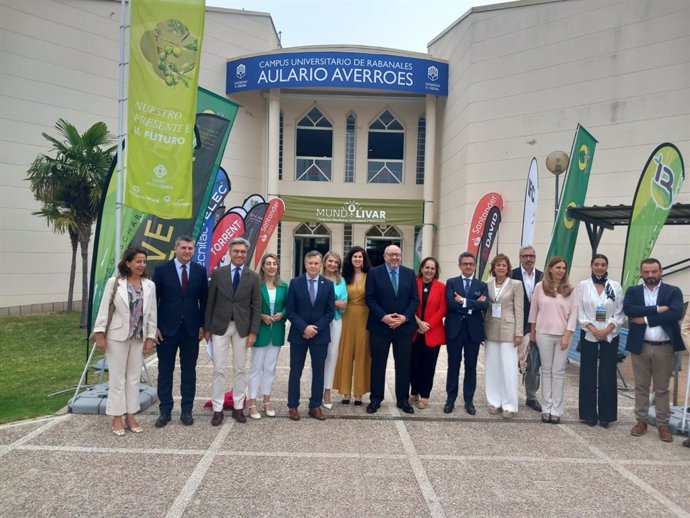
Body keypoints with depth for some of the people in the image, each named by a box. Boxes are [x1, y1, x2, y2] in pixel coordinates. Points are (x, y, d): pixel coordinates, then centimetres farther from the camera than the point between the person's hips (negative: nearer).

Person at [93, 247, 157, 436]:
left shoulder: (149, 285, 2)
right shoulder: (114, 282, -6)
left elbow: (152, 313, 4)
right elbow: (104, 309, -5)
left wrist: (151, 337, 1)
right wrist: (100, 334, -8)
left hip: (139, 338, 3)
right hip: (117, 336, -3)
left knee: (134, 377, 10)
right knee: (117, 377, 4)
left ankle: (130, 416, 20)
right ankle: (117, 418, 14)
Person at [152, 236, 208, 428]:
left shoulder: (200, 271, 2)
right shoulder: (162, 270, -2)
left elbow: (204, 300, 6)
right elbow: (154, 300, -1)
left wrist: (203, 325, 1)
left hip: (191, 329, 1)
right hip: (167, 328, -1)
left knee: (189, 371, 8)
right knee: (165, 371, 7)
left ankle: (187, 410, 18)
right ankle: (165, 411, 18)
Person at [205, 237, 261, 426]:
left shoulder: (253, 277, 1)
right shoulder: (218, 273, -1)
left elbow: (257, 306, 1)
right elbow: (210, 302, 2)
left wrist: (253, 332, -4)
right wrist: (207, 327, 1)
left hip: (242, 327, 1)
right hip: (220, 326, -1)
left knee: (240, 369, 9)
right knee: (219, 369, 2)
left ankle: (238, 408, 20)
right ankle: (218, 410, 12)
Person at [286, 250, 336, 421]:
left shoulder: (328, 284, 2)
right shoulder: (295, 283, -1)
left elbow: (331, 312, -1)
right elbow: (290, 311, -4)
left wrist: (316, 328, -12)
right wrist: (304, 327, -16)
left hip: (320, 335, 1)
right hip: (298, 334, -1)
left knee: (318, 372, 8)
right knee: (295, 372, 6)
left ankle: (315, 406, 19)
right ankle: (293, 406, 17)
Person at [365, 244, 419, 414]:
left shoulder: (410, 273, 7)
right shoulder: (374, 273, -1)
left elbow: (415, 299, 3)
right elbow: (370, 298, -6)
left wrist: (405, 317, -11)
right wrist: (383, 317, -16)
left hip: (404, 326, 2)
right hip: (380, 326, -2)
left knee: (403, 364, 9)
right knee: (378, 364, 6)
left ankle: (403, 399, 21)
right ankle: (376, 398, 18)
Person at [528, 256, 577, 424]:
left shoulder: (569, 290, 1)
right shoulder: (540, 287, 0)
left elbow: (573, 314, 0)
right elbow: (534, 310, 7)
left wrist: (567, 335, -6)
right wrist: (532, 332, 9)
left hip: (562, 335, 0)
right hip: (544, 334, 0)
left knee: (559, 372, 3)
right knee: (546, 371, 6)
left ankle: (556, 410, 8)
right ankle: (546, 408, 12)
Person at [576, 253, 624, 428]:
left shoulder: (616, 286, 2)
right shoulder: (583, 285, 0)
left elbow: (619, 313, 0)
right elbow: (580, 313, -1)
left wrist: (606, 330, -12)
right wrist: (594, 329, -12)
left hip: (610, 337, 0)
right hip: (589, 336, 0)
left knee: (607, 376, 4)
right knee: (589, 376, 4)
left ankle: (606, 415, 15)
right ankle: (589, 414, 14)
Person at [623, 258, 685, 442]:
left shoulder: (673, 291, 0)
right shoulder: (633, 291, 4)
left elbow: (676, 313, -16)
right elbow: (628, 309, -14)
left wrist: (646, 319, -15)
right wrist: (656, 309, -18)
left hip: (664, 347, -1)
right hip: (640, 346, 1)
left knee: (662, 388, 9)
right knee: (641, 386, 11)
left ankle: (663, 424, 19)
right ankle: (641, 420, 22)